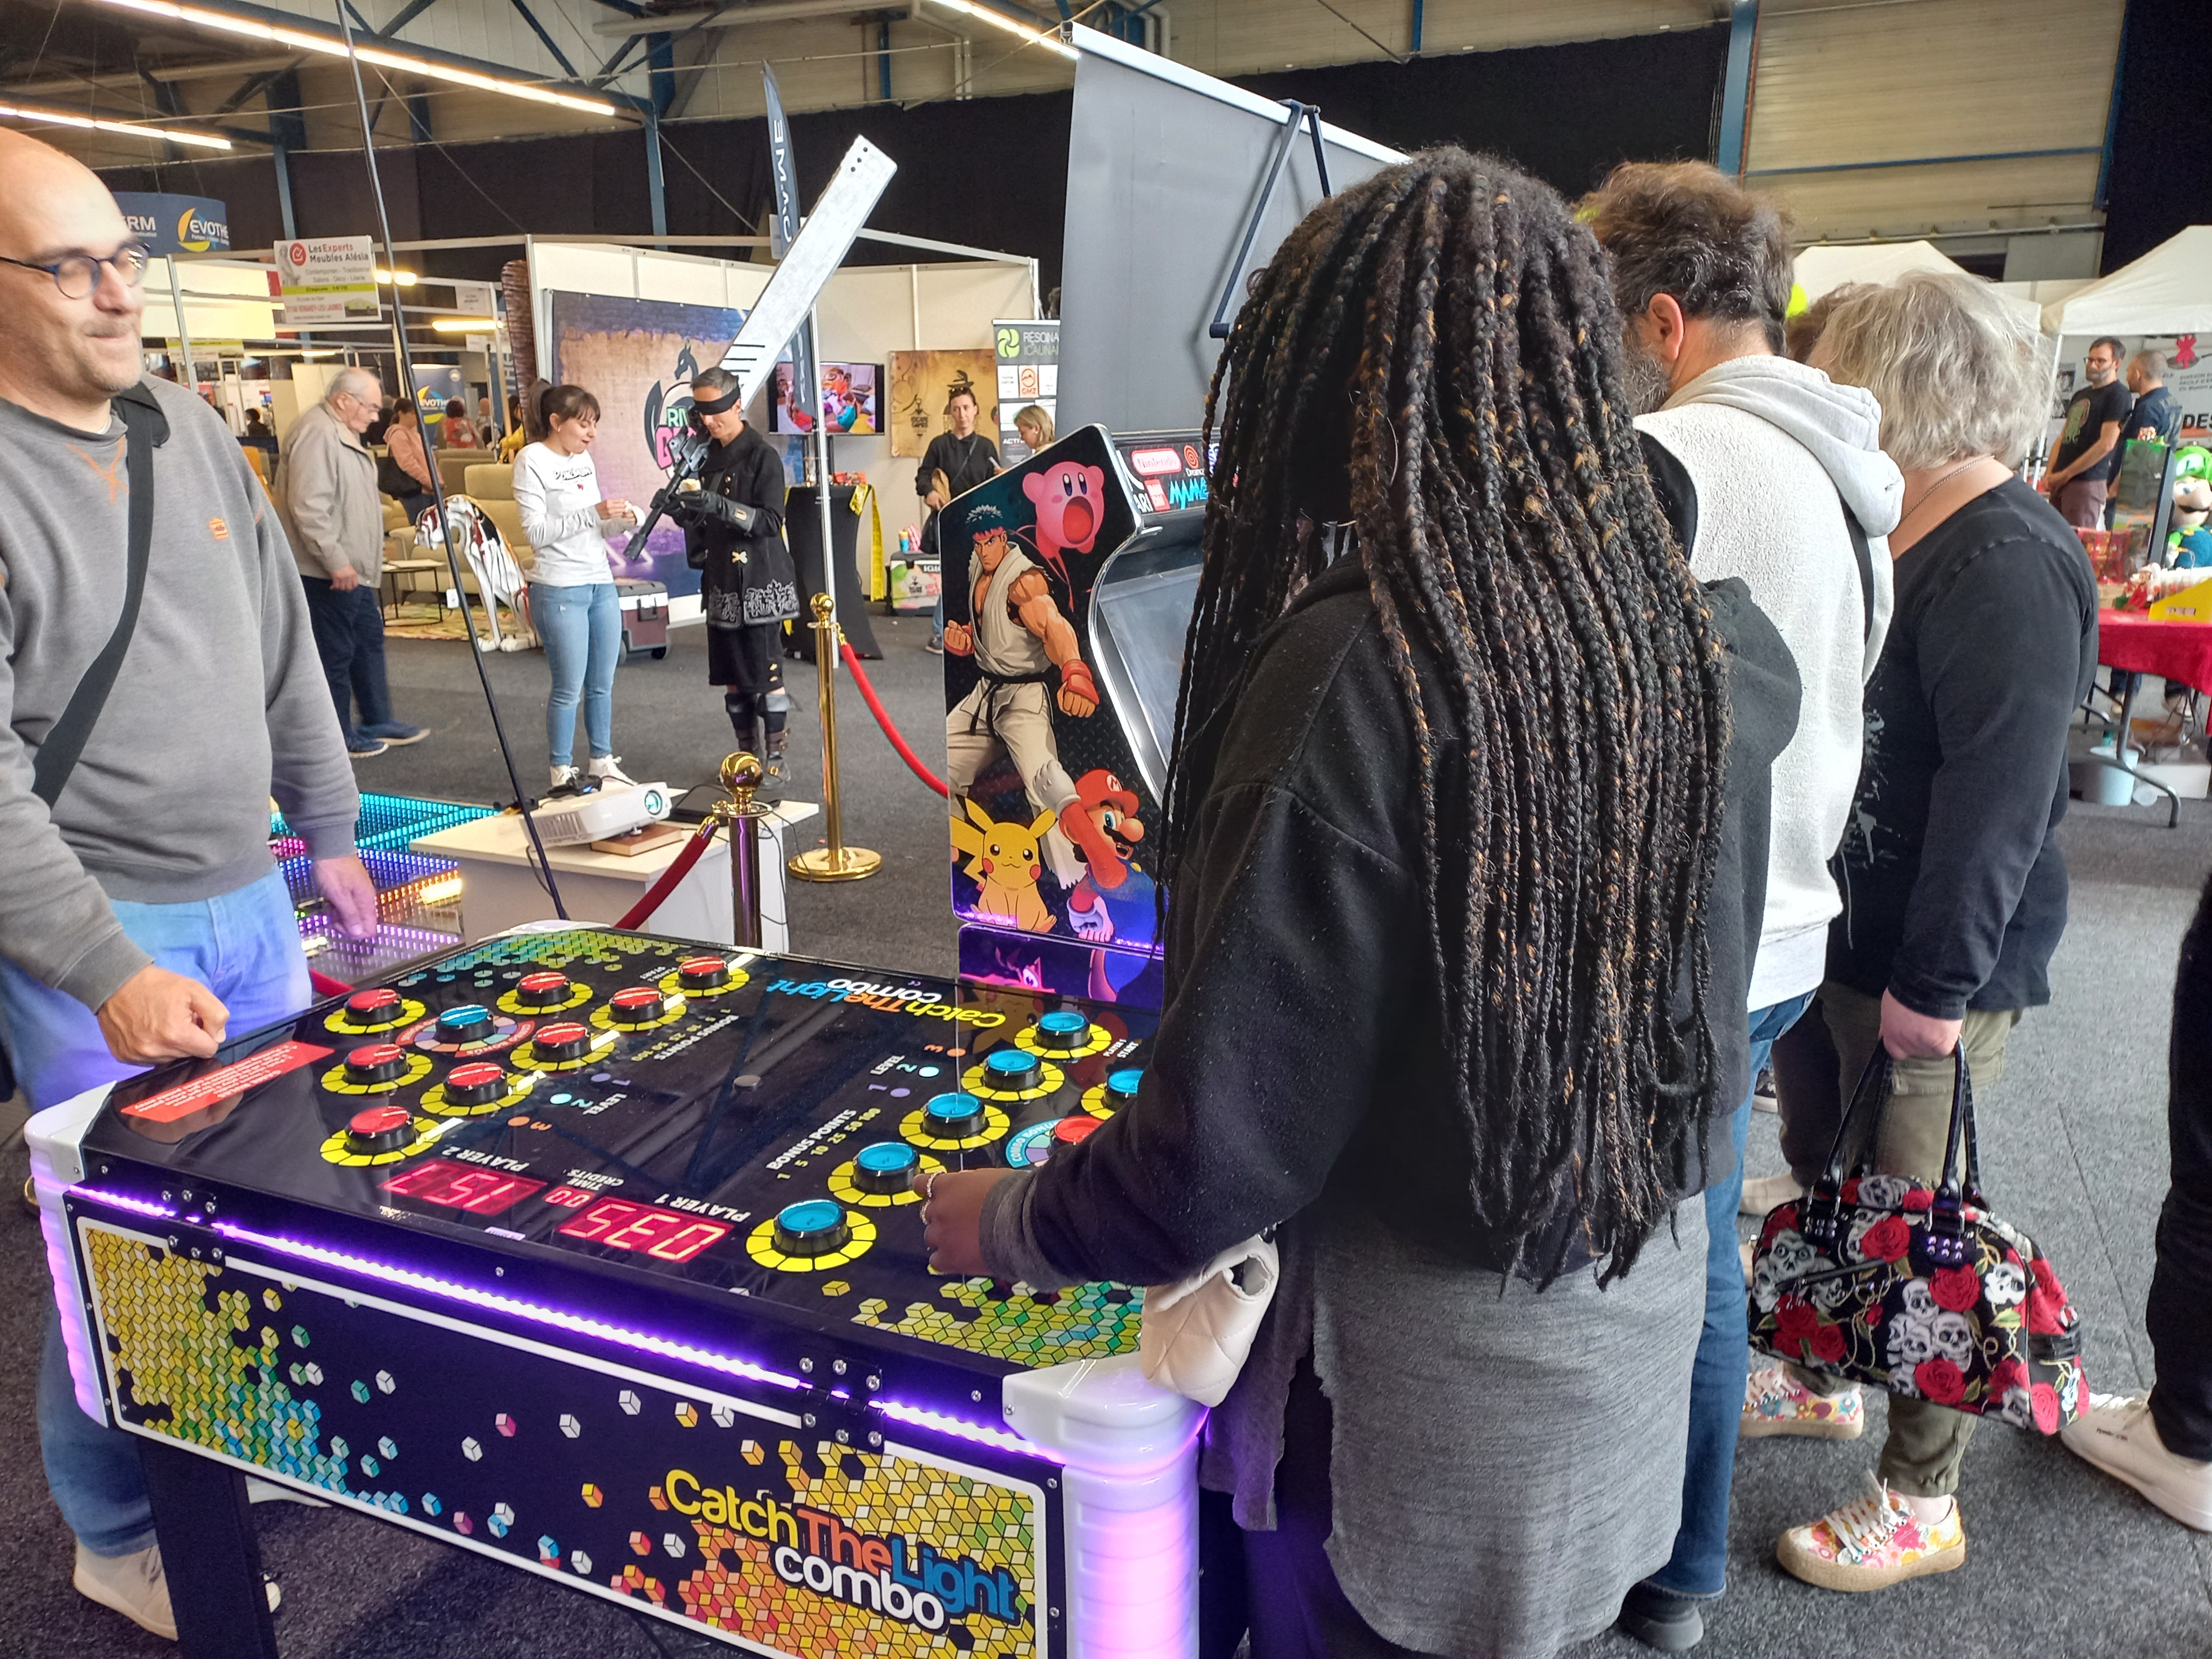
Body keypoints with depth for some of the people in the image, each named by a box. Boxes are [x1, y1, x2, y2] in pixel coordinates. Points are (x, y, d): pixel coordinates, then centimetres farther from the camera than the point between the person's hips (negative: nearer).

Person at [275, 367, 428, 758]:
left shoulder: (342, 434, 17)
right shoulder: (316, 435, -18)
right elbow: (308, 508, -26)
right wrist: (336, 561, -25)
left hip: (353, 569, 11)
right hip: (328, 574, -11)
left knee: (370, 639, 18)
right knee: (335, 653, -3)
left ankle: (378, 722, 29)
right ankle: (338, 738, 7)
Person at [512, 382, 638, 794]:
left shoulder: (584, 459, 12)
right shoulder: (532, 461, -9)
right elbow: (537, 533, -16)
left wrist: (619, 520, -3)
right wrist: (593, 514, -22)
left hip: (602, 584, 7)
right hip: (559, 592, -7)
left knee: (602, 684, 11)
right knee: (569, 688, -1)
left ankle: (603, 763, 23)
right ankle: (561, 774, 11)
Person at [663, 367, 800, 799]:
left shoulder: (762, 456, -8)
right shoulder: (707, 456, 14)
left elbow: (771, 521, -17)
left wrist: (720, 506, -28)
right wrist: (677, 508, -1)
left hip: (759, 584, -7)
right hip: (721, 584, 7)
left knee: (767, 678, -5)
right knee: (733, 681, 10)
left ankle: (774, 764, 1)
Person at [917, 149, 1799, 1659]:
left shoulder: (1359, 673, -28)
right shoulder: (1677, 644, -7)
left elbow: (1228, 1144, -25)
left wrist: (1009, 1224, -8)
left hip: (1424, 1375, -6)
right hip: (1643, 1306, 7)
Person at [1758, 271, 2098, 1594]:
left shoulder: (2010, 564, -19)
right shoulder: (1899, 533, 10)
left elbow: (2003, 786, -24)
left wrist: (1938, 984, -23)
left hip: (1937, 972, -9)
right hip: (1842, 933, 9)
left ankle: (1923, 1504, 21)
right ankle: (1826, 1377, 43)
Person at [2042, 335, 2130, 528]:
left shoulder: (2117, 395, -4)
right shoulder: (2080, 395, 22)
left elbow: (2107, 444, -13)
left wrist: (2065, 474, -12)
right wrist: (2049, 474, 5)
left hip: (2087, 482, -8)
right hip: (2060, 483, 8)